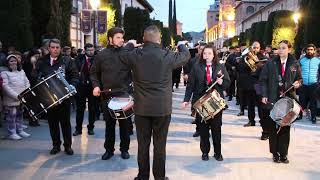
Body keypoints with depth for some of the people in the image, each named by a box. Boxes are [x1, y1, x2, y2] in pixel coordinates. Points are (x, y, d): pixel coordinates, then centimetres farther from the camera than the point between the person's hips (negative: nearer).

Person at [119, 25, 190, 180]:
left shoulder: (134, 55, -5)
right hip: (162, 108, -2)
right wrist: (182, 44, 31)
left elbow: (121, 56, 16)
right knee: (160, 145, 7)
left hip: (141, 108, 2)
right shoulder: (167, 56, -9)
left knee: (143, 144, 10)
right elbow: (186, 56, 9)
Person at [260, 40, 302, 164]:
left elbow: (299, 78, 15)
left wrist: (298, 83, -8)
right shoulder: (271, 64, 1)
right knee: (273, 127, 4)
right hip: (273, 100, -1)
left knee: (285, 127, 5)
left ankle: (283, 154, 17)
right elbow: (263, 80, 2)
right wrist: (264, 95, -7)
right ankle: (275, 153, 17)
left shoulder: (294, 64, 4)